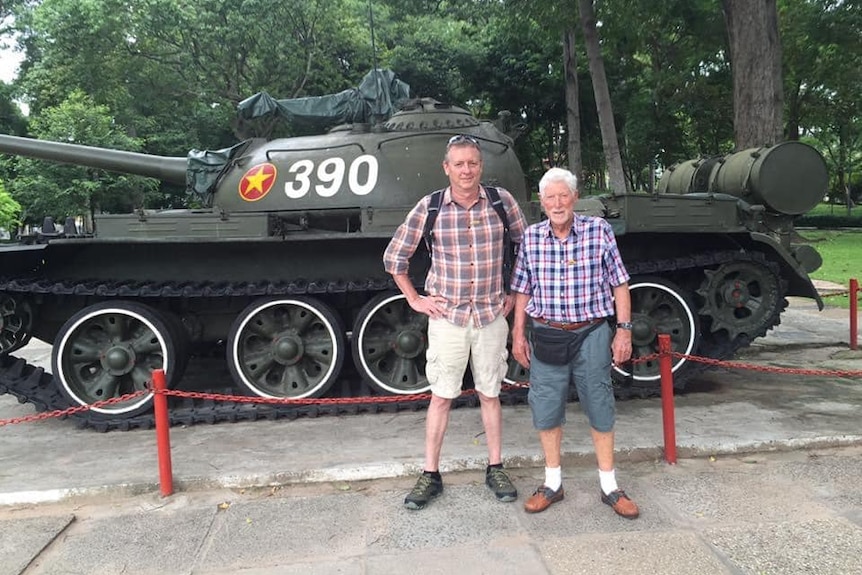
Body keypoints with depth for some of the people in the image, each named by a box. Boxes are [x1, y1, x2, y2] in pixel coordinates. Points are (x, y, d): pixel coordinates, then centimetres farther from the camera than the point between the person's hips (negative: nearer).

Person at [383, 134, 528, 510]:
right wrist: (415, 300, 1)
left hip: (492, 317, 1)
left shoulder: (501, 201, -3)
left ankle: (495, 469, 27)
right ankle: (430, 476, 19)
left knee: (490, 394, 13)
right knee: (441, 397, 6)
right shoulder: (429, 207, -6)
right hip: (447, 317, -1)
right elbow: (394, 257, 4)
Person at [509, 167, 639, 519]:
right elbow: (523, 290, 8)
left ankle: (609, 487, 24)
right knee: (546, 410, 8)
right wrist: (518, 334, 6)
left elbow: (619, 284, 0)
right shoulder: (531, 237, 1)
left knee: (600, 409, 8)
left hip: (592, 334, -1)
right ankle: (553, 483, 26)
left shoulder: (599, 231, -4)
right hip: (546, 337, 2)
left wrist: (624, 329, -4)